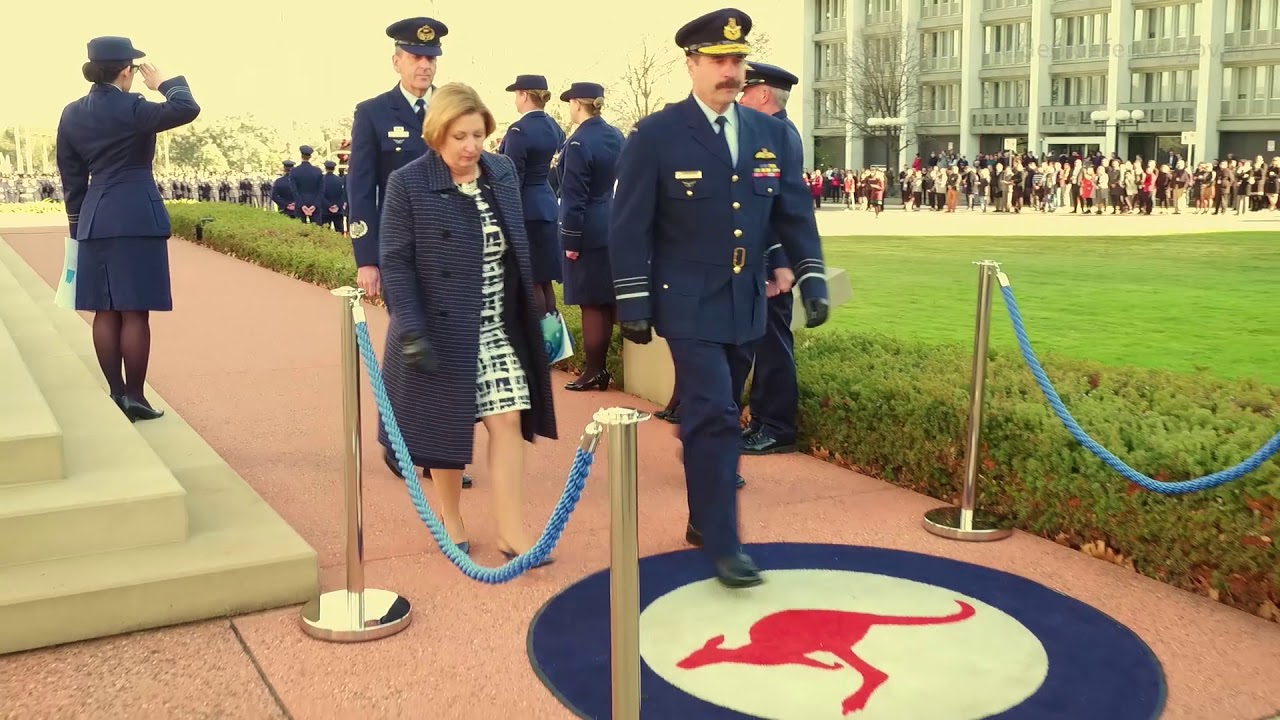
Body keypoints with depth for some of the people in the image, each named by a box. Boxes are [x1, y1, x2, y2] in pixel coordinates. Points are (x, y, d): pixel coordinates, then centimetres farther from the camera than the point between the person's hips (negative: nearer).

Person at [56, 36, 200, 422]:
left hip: (95, 222, 7)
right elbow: (187, 109, -19)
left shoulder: (72, 114, 9)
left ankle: (116, 394, 15)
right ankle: (134, 396, 1)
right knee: (135, 312, -2)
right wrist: (165, 82, 0)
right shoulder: (131, 108, -12)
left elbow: (71, 176, 13)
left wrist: (78, 224, 19)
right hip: (137, 219, -6)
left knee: (105, 312, 9)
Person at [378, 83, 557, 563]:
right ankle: (450, 516, 30)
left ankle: (511, 531, 5)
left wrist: (533, 305, 14)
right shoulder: (408, 184, -12)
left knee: (508, 420, -1)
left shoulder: (503, 170, 4)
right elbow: (395, 263, -13)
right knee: (447, 425, 9)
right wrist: (411, 331, -21)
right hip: (443, 329, -4)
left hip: (502, 326, 4)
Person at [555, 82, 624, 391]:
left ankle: (593, 372, 5)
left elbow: (574, 197, -17)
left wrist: (571, 241, -13)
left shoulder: (579, 143, -17)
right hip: (611, 228, 8)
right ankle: (600, 367, 20)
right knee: (605, 301, 12)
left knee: (591, 303, -1)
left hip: (588, 233, -8)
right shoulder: (615, 136, 7)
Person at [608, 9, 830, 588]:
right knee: (715, 415, -10)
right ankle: (722, 543, 0)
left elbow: (795, 215, 10)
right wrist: (634, 305, -10)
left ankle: (703, 519, 31)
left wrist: (812, 279, 0)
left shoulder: (774, 134, 6)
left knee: (711, 416, 16)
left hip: (744, 303, 5)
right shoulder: (655, 136, -7)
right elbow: (629, 227, -7)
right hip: (688, 303, -5)